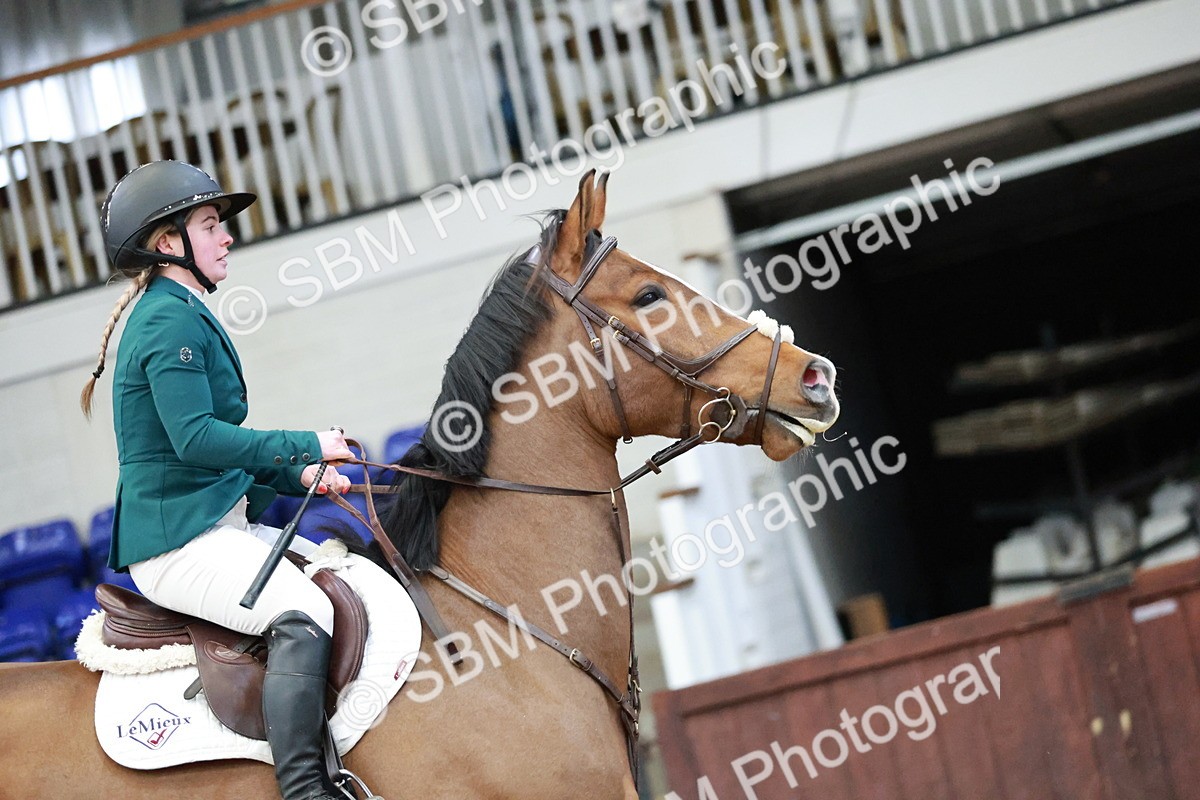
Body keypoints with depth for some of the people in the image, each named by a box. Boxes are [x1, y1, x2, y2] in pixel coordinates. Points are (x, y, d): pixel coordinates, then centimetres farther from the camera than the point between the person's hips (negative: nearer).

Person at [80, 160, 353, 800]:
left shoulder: (181, 315, 21)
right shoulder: (172, 321, -13)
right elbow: (197, 438, -23)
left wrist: (300, 476, 10)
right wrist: (308, 446, -17)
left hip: (221, 524, 11)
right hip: (180, 540, -11)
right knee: (303, 615, -30)